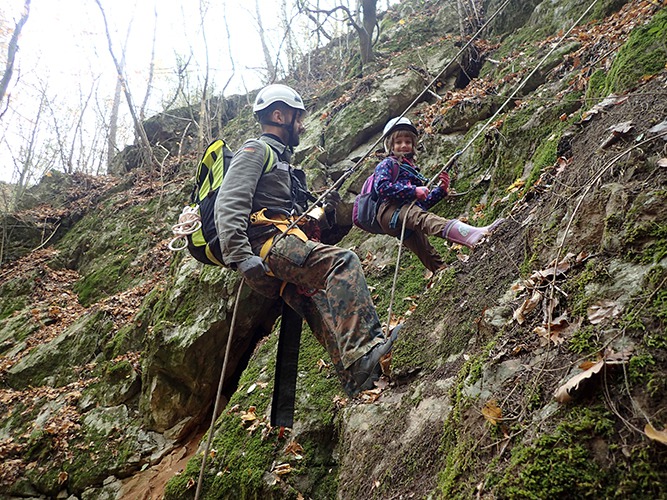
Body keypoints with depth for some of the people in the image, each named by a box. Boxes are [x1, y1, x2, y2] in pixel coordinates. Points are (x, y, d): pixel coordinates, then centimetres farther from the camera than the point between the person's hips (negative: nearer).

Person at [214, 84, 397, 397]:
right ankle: (361, 351, -40)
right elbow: (229, 204, -12)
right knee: (342, 261, -28)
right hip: (268, 242, -10)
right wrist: (239, 256, -24)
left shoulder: (281, 159, 37)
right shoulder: (256, 150, 4)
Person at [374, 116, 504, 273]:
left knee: (427, 253, -4)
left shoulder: (412, 169, 36)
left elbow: (424, 203, 30)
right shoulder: (387, 164, 12)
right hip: (390, 209, -10)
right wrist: (413, 190, -14)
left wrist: (441, 189, 12)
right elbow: (382, 187, -11)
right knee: (422, 217, -38)